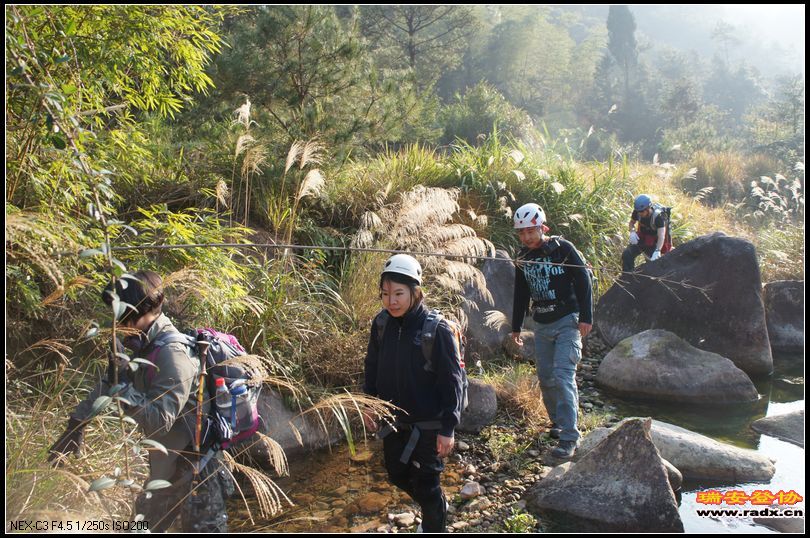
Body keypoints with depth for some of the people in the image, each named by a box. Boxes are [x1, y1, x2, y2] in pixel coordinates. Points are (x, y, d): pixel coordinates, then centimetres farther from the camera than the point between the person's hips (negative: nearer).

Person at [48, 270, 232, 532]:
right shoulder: (146, 344, 2)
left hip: (195, 468, -10)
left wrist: (122, 382, -30)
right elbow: (107, 385, 15)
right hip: (165, 468, 10)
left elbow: (158, 421, -29)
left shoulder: (172, 354, -26)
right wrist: (77, 423, 15)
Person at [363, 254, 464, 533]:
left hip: (427, 423, -6)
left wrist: (448, 428, -17)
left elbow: (451, 381, -17)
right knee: (398, 475, 21)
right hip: (393, 420, 6)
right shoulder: (381, 324, -6)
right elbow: (372, 366, 9)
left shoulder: (436, 329, -21)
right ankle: (435, 507, 48)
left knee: (427, 483, 7)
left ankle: (434, 526, 32)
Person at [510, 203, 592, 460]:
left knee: (563, 375, -15)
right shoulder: (523, 258, 8)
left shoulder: (563, 249, -8)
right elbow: (521, 294, 17)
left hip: (567, 322, -6)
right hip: (542, 325, 6)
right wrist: (516, 327, 19)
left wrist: (586, 317, -12)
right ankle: (557, 421, 28)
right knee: (546, 378, 8)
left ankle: (569, 437, -13)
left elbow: (583, 281, -7)